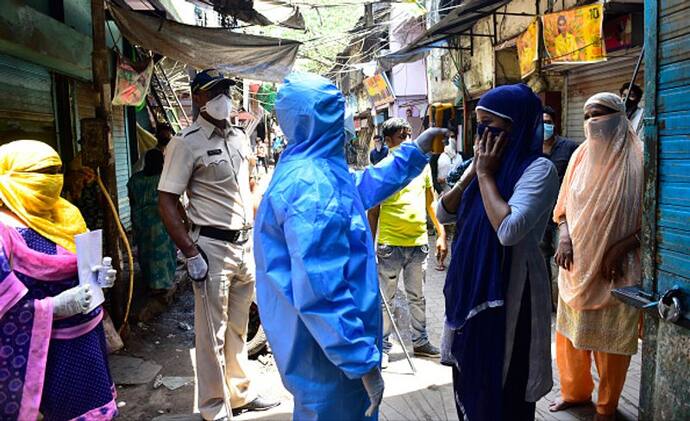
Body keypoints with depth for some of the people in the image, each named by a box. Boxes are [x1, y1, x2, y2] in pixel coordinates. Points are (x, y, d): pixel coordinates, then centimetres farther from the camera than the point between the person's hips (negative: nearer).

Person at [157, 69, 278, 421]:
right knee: (213, 333, 4)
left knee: (238, 327, 17)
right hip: (213, 247, -6)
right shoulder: (187, 143, -10)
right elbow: (166, 202, -12)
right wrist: (191, 254, -16)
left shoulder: (239, 137, 11)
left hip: (245, 244, 6)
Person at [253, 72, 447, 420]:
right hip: (327, 348, -10)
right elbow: (320, 291, -31)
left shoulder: (309, 169, 7)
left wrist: (417, 150, 24)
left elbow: (362, 187, 24)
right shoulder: (314, 187, -27)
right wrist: (364, 361, -25)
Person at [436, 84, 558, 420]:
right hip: (471, 286, 8)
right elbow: (443, 213, 6)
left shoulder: (538, 169, -14)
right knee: (470, 381, 18)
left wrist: (486, 174, -17)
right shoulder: (486, 165, 10)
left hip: (508, 291, -7)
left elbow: (509, 230, -28)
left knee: (501, 387, 6)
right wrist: (473, 170, -4)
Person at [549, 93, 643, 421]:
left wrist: (621, 247, -17)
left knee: (611, 338, 7)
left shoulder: (637, 158, -8)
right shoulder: (581, 155, 5)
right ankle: (575, 390, 36)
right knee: (570, 330, 13)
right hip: (577, 262, 4)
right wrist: (565, 237, -5)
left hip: (616, 268, -4)